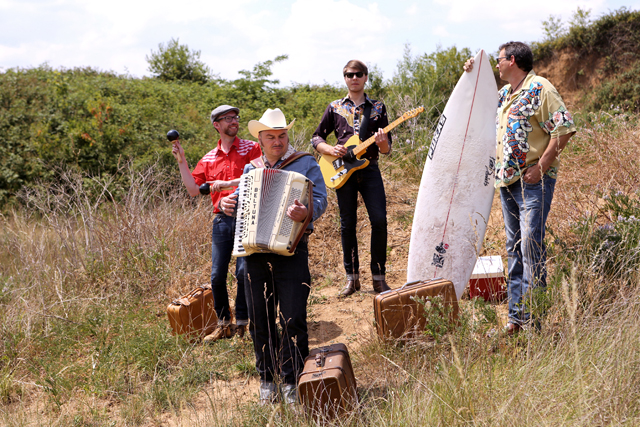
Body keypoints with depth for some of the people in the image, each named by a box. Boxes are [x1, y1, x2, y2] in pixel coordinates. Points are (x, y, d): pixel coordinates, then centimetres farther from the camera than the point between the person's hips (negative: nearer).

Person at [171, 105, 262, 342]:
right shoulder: (209, 159, 14)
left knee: (243, 272, -7)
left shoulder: (251, 149, 4)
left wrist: (229, 184, -15)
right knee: (217, 276, 2)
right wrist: (181, 161, 4)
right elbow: (193, 190, 9)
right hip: (222, 219, 4)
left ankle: (242, 323, 9)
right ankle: (223, 325, 16)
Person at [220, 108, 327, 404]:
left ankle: (292, 381, 7)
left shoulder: (306, 163, 4)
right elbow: (240, 200, 26)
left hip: (290, 250, -4)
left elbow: (320, 199, -9)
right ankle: (268, 378, 22)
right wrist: (228, 204, 2)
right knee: (260, 320, 8)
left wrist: (305, 212, -31)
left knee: (293, 319, -6)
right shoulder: (250, 169, 17)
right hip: (254, 251, 4)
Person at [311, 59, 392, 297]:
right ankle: (352, 278, 13)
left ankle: (378, 277, -1)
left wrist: (382, 142, -17)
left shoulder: (378, 108, 10)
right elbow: (316, 138, 13)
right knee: (348, 224, 2)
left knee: (379, 221, -11)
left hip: (370, 168, 0)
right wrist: (331, 150, -7)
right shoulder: (335, 108, 11)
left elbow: (386, 150, 7)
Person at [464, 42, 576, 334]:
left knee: (531, 244, -13)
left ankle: (534, 315, -8)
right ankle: (517, 315, 16)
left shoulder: (539, 88, -8)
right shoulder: (504, 93, 18)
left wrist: (540, 167, -19)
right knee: (514, 248, 10)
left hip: (533, 181, -9)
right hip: (507, 180, 9)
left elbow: (564, 129, -16)